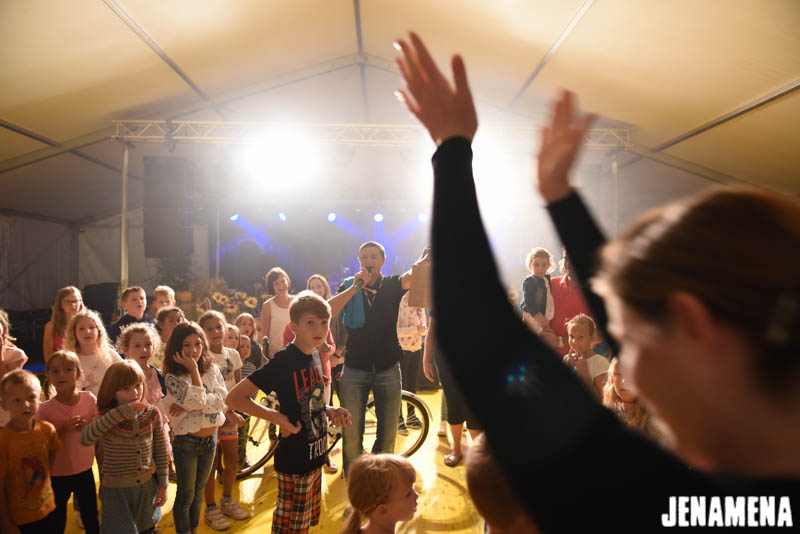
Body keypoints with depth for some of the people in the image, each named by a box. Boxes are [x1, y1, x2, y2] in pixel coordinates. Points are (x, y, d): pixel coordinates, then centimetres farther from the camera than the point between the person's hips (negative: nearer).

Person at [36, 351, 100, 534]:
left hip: (85, 471, 2)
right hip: (57, 476, -2)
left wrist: (89, 426, -16)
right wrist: (63, 430, -25)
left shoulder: (89, 399, -9)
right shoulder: (46, 409, -16)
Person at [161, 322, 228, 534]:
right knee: (185, 496, 11)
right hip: (187, 442, -4)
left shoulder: (212, 369, -1)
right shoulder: (173, 377, -14)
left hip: (210, 439, 4)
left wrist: (190, 406, -21)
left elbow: (223, 401, -12)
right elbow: (198, 400, -25)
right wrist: (193, 368, -21)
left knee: (199, 493, 20)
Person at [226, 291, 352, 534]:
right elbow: (234, 398, -23)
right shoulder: (283, 361, -21)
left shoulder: (314, 355, 3)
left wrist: (330, 411, -2)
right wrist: (278, 417, -23)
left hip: (314, 459, 8)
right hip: (294, 461, -8)